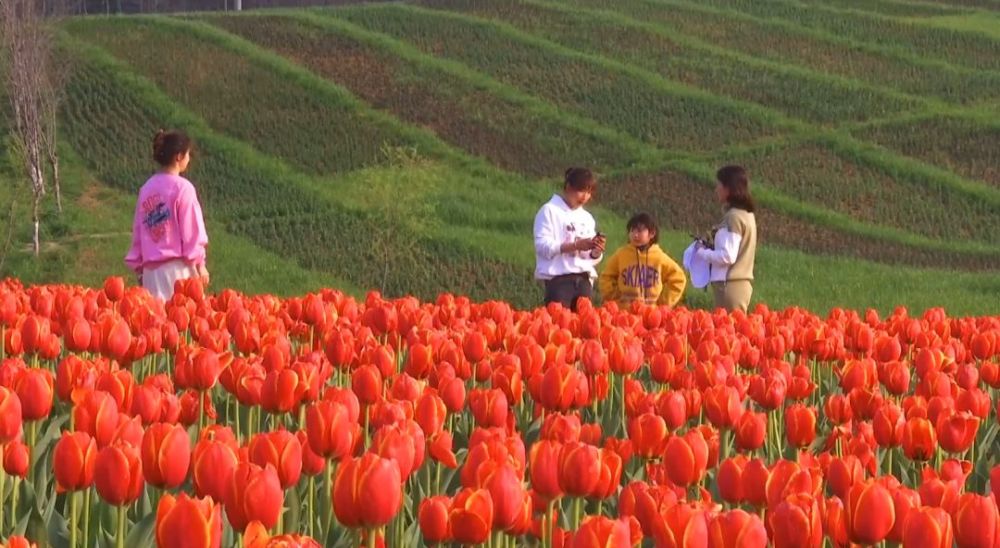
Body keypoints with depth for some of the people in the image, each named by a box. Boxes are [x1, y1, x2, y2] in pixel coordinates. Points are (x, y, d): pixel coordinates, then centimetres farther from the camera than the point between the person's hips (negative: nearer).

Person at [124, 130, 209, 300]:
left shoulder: (147, 188, 9)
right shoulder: (182, 187, -8)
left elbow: (138, 231, 13)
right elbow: (192, 230, -7)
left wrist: (139, 267, 19)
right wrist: (200, 264, 0)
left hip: (151, 269, 6)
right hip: (177, 267, -6)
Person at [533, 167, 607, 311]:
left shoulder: (587, 218, 20)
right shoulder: (550, 211, 1)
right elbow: (543, 246, -10)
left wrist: (597, 251, -5)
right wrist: (576, 245, -18)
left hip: (584, 279, 6)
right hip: (558, 280, -6)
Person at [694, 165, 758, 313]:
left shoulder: (734, 217, -14)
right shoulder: (746, 214, 13)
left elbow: (728, 257, -19)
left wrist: (702, 252, -6)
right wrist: (711, 247, 9)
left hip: (730, 285, -9)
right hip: (742, 283, 9)